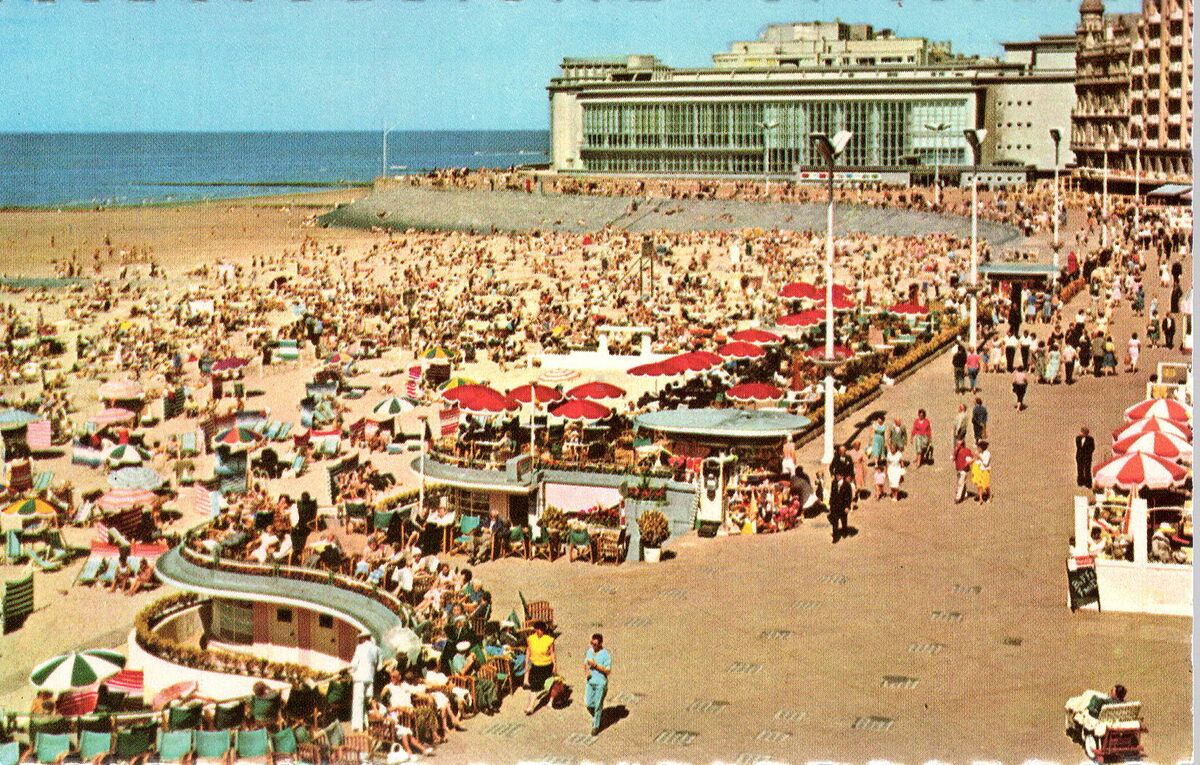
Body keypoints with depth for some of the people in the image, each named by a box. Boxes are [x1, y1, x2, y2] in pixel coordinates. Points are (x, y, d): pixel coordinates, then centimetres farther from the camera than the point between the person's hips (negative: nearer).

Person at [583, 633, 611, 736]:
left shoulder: (606, 654, -16)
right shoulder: (589, 651, 1)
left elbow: (608, 671, -17)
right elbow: (585, 663, 14)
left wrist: (595, 665, -25)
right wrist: (586, 669, -9)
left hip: (601, 682, -5)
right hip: (590, 681, 5)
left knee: (598, 705, 2)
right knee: (588, 704, 9)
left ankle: (596, 726, 18)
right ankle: (596, 716, 39)